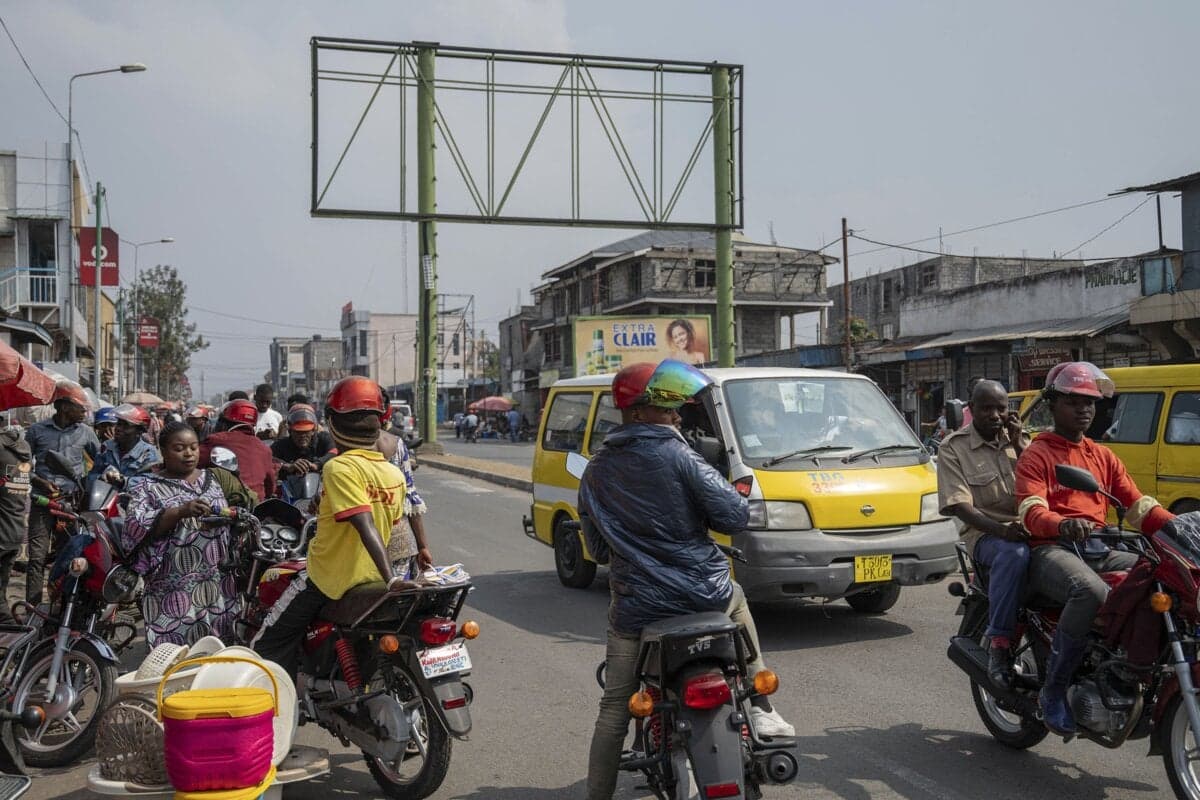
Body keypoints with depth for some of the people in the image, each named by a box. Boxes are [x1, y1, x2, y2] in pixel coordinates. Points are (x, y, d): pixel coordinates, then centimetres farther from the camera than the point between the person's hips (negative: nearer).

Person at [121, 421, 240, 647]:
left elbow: (230, 526, 22)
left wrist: (232, 517, 2)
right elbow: (135, 526, -17)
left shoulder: (210, 480, 15)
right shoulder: (148, 488, 1)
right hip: (173, 592, -4)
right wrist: (180, 512, -27)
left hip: (218, 587, 4)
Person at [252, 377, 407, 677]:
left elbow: (365, 525, -29)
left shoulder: (339, 467, -20)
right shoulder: (394, 474, 0)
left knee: (267, 647, 2)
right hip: (370, 575, 8)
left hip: (328, 576, -7)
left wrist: (390, 578, -34)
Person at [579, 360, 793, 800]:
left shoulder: (594, 472, 3)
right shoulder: (678, 456, -12)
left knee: (615, 707, 14)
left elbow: (597, 550, 11)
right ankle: (761, 709, 34)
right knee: (737, 599, 32)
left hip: (634, 608, 2)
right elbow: (734, 516, -12)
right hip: (703, 594, -2)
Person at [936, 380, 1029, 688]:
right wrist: (1000, 529, -23)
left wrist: (1019, 446, -1)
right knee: (1013, 555, -39)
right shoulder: (954, 448, 3)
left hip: (1027, 527, 4)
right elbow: (959, 506, -8)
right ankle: (999, 644, -32)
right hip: (984, 532, -4)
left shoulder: (1020, 440, 18)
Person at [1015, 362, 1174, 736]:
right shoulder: (1037, 454, 5)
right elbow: (1032, 511, -12)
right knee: (1092, 592, -38)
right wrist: (1063, 525, -35)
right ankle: (1053, 690, -25)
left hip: (1100, 550, 6)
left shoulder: (1104, 457, 26)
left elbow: (1138, 506, 18)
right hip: (1052, 550, -6)